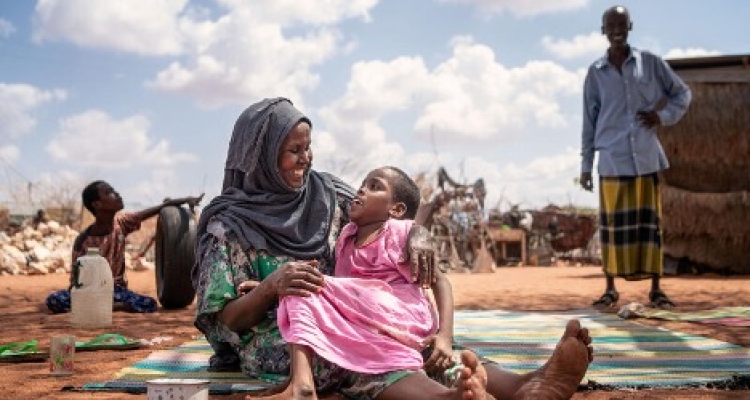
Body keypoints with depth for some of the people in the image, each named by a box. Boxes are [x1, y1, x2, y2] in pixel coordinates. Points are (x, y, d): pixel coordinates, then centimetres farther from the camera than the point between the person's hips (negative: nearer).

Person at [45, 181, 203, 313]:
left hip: (117, 288, 3)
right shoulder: (84, 240, -18)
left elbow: (161, 208, -5)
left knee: (150, 304, -25)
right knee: (53, 301, -31)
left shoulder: (120, 222, -7)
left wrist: (186, 200, -14)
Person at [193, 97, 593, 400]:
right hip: (272, 341, -5)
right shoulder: (230, 224, -1)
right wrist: (271, 285, -25)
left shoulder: (324, 193, 12)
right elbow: (225, 319, -5)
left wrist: (416, 233, -12)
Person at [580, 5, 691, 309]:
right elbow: (589, 122, 7)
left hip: (646, 157, 0)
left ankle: (656, 288, 9)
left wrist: (663, 115, -4)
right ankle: (610, 288, 9)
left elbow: (683, 93, 14)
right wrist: (585, 165, 6)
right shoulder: (596, 72, 6)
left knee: (649, 222, 3)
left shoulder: (650, 63, 5)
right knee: (612, 223, 2)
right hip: (612, 159, 0)